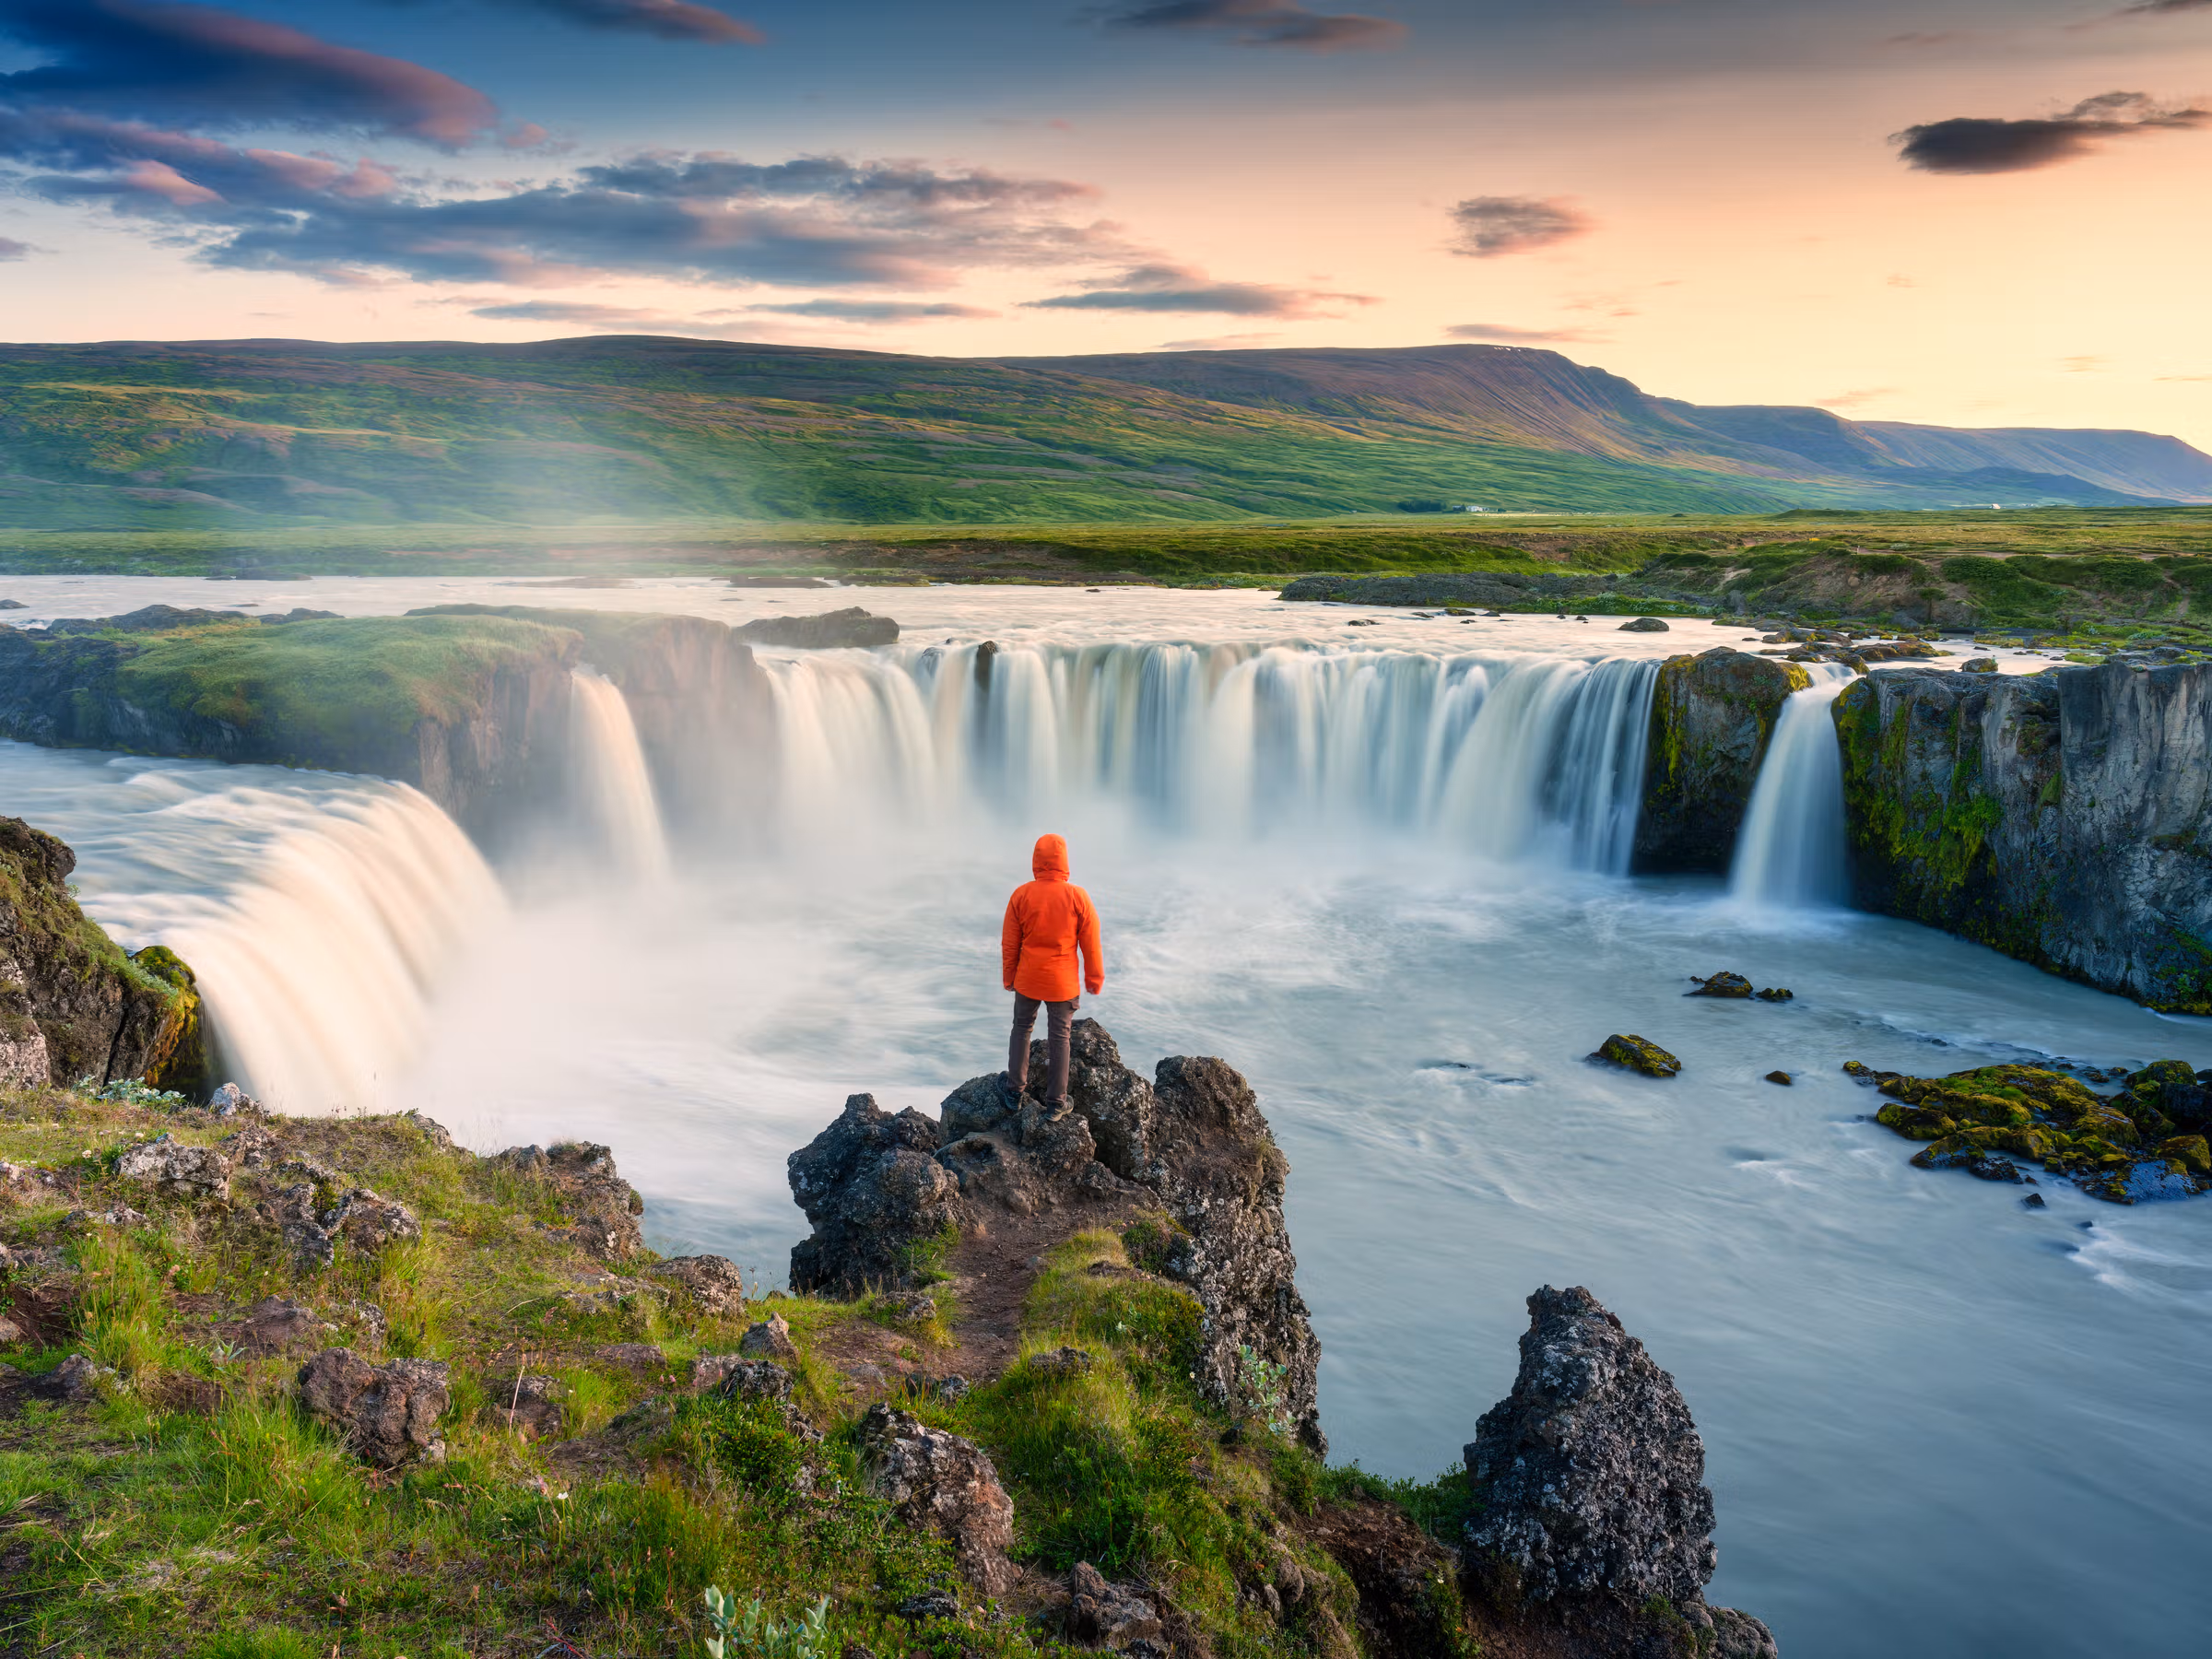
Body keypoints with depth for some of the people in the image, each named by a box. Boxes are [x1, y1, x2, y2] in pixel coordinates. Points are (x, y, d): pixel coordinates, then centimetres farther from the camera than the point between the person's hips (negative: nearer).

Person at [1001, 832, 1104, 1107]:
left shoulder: (1021, 895, -10)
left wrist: (1009, 978, 12)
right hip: (1062, 982, -1)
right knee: (1059, 1036, 10)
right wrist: (1095, 979, 6)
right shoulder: (1077, 897, -15)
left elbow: (1009, 943, -2)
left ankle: (1015, 1088, 25)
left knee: (1022, 1028, 20)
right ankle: (1056, 1100, 15)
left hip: (1027, 979, 1)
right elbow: (1091, 943, -7)